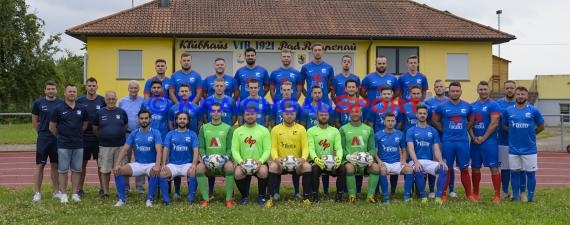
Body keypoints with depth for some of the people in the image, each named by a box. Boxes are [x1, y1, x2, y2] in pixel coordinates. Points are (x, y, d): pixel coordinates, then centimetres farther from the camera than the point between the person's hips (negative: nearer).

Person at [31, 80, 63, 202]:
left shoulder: (61, 103, 1)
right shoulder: (38, 103, 0)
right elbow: (34, 121, 8)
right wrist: (42, 132, 6)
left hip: (57, 139, 1)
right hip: (43, 140, -1)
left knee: (55, 165, 10)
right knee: (40, 165, 0)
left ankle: (56, 191, 18)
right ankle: (37, 193, 5)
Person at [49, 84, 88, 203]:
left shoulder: (82, 108, 5)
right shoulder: (59, 108, -4)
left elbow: (85, 124, 17)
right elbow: (52, 127, 1)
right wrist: (61, 136, 8)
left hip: (78, 144, 3)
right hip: (63, 145, -3)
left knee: (77, 170, 7)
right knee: (63, 170, 2)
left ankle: (75, 194, 14)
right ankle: (63, 194, 9)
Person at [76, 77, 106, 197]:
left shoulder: (102, 101, 2)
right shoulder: (80, 101, 2)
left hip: (99, 137, 0)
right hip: (84, 137, 0)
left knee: (101, 163, 4)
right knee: (83, 163, 7)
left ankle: (102, 188, 13)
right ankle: (80, 188, 16)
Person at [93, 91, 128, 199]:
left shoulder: (122, 112, 4)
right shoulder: (100, 113, 3)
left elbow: (126, 126, 15)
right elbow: (95, 129, 11)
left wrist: (120, 135, 9)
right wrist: (102, 137, 11)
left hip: (120, 146, 0)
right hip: (105, 146, 0)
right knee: (104, 170, 3)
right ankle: (105, 192, 11)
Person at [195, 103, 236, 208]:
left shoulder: (228, 128, 10)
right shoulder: (204, 128, 14)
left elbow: (230, 147, 4)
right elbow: (201, 147, 8)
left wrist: (226, 156, -16)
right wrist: (204, 157, -13)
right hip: (208, 161, 1)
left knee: (230, 166, -35)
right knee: (199, 167, -32)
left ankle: (229, 199, -25)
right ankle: (206, 199, -22)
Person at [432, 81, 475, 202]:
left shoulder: (467, 106, 6)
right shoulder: (442, 106, -1)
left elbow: (471, 121, 18)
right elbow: (434, 121, 8)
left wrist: (463, 130, 6)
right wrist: (444, 130, 2)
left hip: (463, 141, 1)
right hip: (447, 141, -1)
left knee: (464, 169, 5)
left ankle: (469, 194, 12)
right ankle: (443, 194, 10)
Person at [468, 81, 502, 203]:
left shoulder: (493, 105, -5)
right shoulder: (472, 106, 11)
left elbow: (494, 123, -12)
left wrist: (483, 138, -13)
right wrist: (473, 137, -4)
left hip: (489, 141, -5)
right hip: (475, 141, 5)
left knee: (494, 167, -6)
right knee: (475, 167, 10)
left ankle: (497, 195, -4)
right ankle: (475, 194, 20)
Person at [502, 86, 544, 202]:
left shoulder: (534, 111, -3)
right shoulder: (508, 111, 2)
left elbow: (541, 127, 7)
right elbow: (504, 126, 14)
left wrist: (530, 134, 8)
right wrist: (514, 133, 5)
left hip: (530, 148, -2)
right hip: (513, 148, 2)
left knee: (530, 172, 4)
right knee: (515, 172, 8)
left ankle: (530, 197, 14)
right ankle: (515, 196, 18)